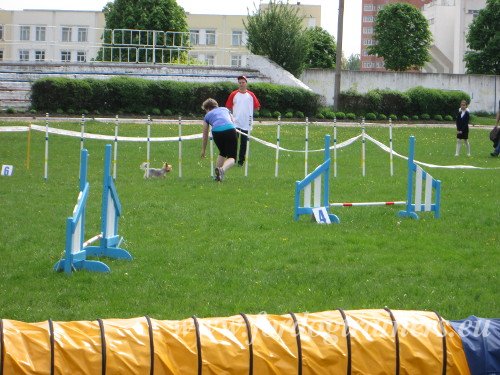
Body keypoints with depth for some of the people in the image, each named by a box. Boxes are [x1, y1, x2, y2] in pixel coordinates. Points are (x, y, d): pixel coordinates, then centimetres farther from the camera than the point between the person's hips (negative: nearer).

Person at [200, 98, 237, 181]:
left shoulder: (207, 115, 27)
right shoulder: (225, 109, 32)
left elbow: (205, 136, 31)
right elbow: (233, 122, 30)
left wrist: (203, 150, 41)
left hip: (217, 132, 1)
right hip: (230, 130, -1)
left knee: (222, 153, 29)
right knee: (232, 157, 5)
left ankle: (218, 175, 23)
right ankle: (223, 169, -25)